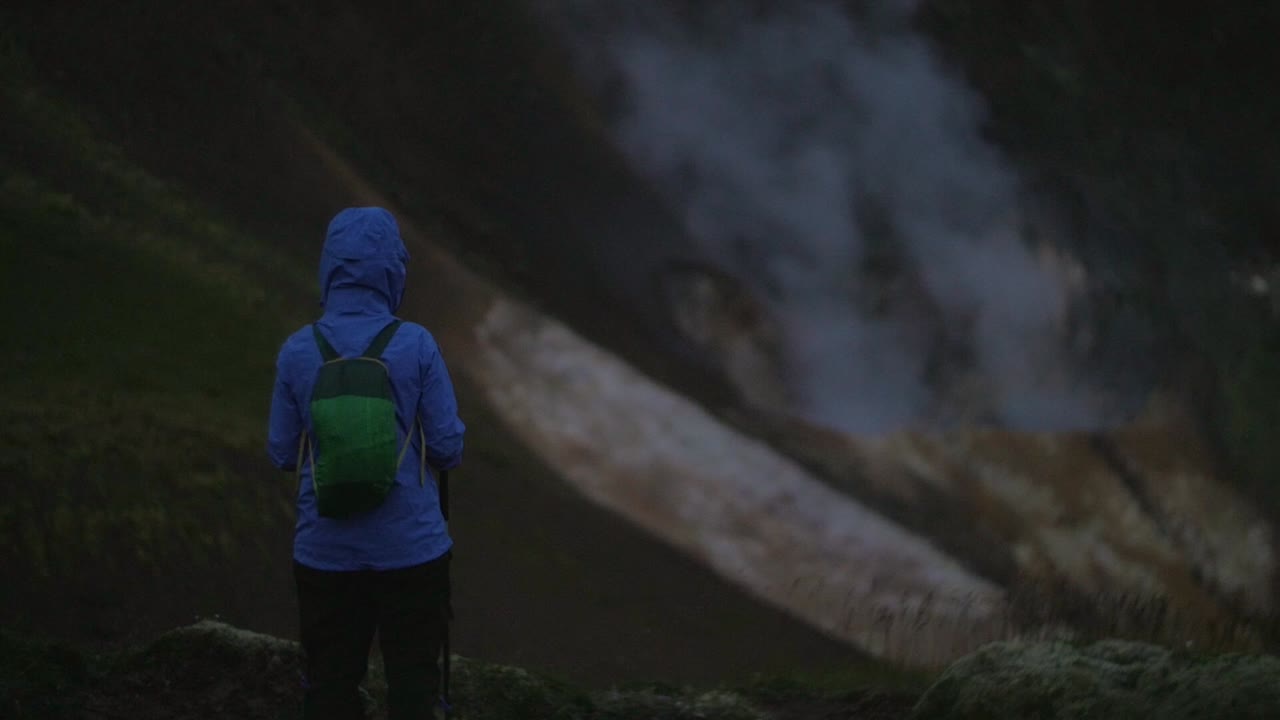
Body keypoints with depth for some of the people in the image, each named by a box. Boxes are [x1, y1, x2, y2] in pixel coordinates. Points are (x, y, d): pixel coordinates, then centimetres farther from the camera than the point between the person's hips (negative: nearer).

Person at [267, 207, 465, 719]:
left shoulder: (298, 351, -5)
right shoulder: (415, 346, -10)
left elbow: (282, 454, 1)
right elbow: (448, 449, -6)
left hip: (326, 549, 2)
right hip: (410, 545, -1)